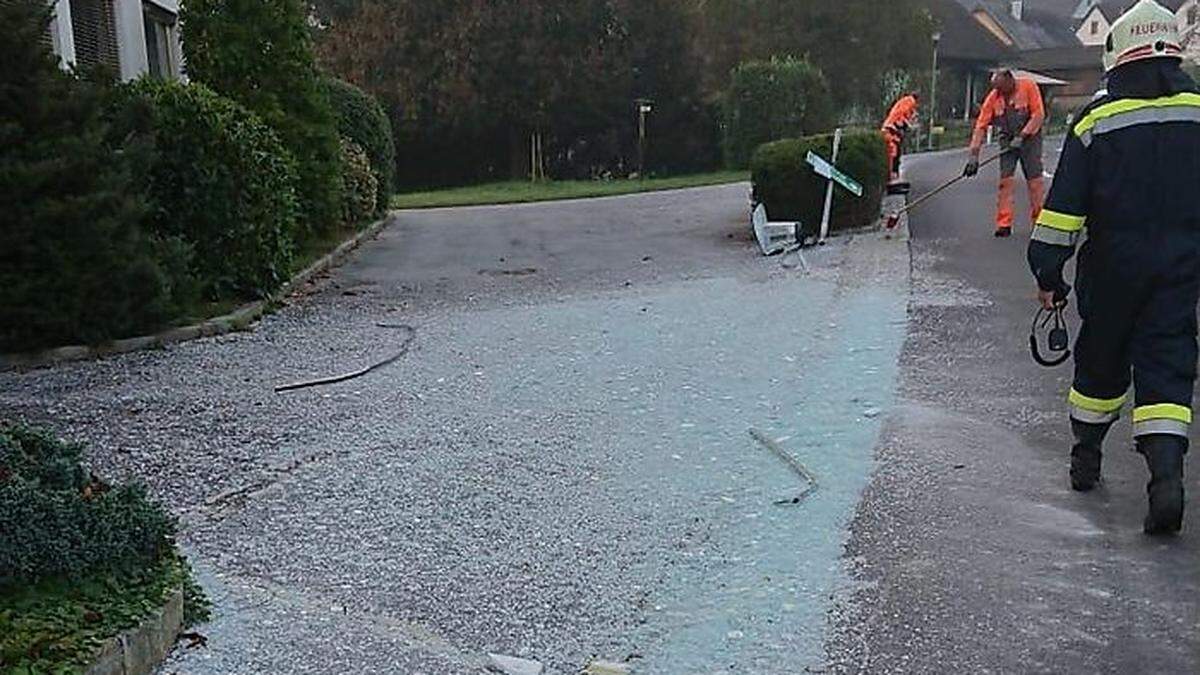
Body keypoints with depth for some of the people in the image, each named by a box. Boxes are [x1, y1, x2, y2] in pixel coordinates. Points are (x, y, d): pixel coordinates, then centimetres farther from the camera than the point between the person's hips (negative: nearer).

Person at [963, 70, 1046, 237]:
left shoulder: (1028, 86, -14)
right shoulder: (993, 97, -6)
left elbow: (1038, 115, -14)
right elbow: (981, 126, -7)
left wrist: (1021, 136, -21)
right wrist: (974, 155, -14)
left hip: (1029, 137, -3)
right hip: (1007, 140, 3)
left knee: (1035, 180, -3)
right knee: (1005, 180, -5)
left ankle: (1039, 221, 7)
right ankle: (1004, 224, -1)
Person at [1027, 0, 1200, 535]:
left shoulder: (1096, 118, -7)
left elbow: (1065, 206, -8)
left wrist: (1048, 273, -3)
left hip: (1113, 263, -1)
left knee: (1101, 358, 15)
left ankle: (1085, 458, 29)